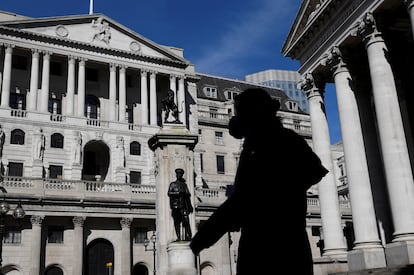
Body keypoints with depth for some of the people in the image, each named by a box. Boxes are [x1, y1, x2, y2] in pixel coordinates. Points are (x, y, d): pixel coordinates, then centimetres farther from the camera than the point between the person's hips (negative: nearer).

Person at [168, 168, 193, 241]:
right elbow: (169, 193, -3)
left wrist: (190, 206, 13)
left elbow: (188, 196, 18)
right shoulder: (172, 184, 12)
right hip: (175, 205, -1)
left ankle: (188, 236, -12)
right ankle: (178, 237, 0)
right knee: (177, 222, -2)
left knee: (186, 221, -11)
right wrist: (178, 193, -14)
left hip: (183, 205, 1)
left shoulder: (184, 184, 19)